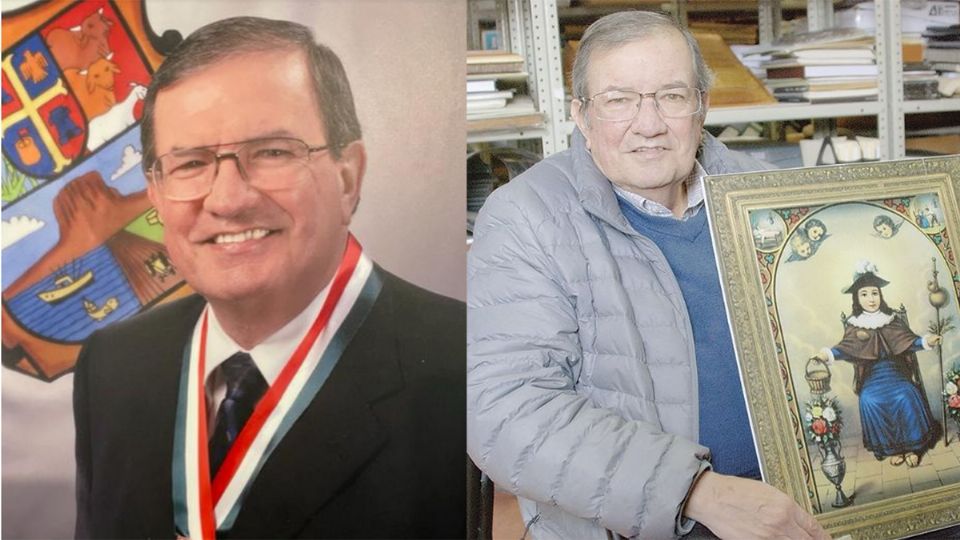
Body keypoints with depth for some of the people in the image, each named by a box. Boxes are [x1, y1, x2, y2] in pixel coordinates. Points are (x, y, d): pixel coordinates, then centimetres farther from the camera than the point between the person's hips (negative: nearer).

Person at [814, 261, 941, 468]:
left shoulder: (893, 319, 7)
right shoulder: (853, 325, 5)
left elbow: (908, 341, 1)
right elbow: (847, 348, -6)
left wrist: (926, 341, -19)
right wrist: (828, 354, -25)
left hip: (897, 372, 0)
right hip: (871, 377, 0)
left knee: (906, 398, -28)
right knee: (870, 402, -28)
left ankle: (911, 447, -11)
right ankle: (892, 448, -11)